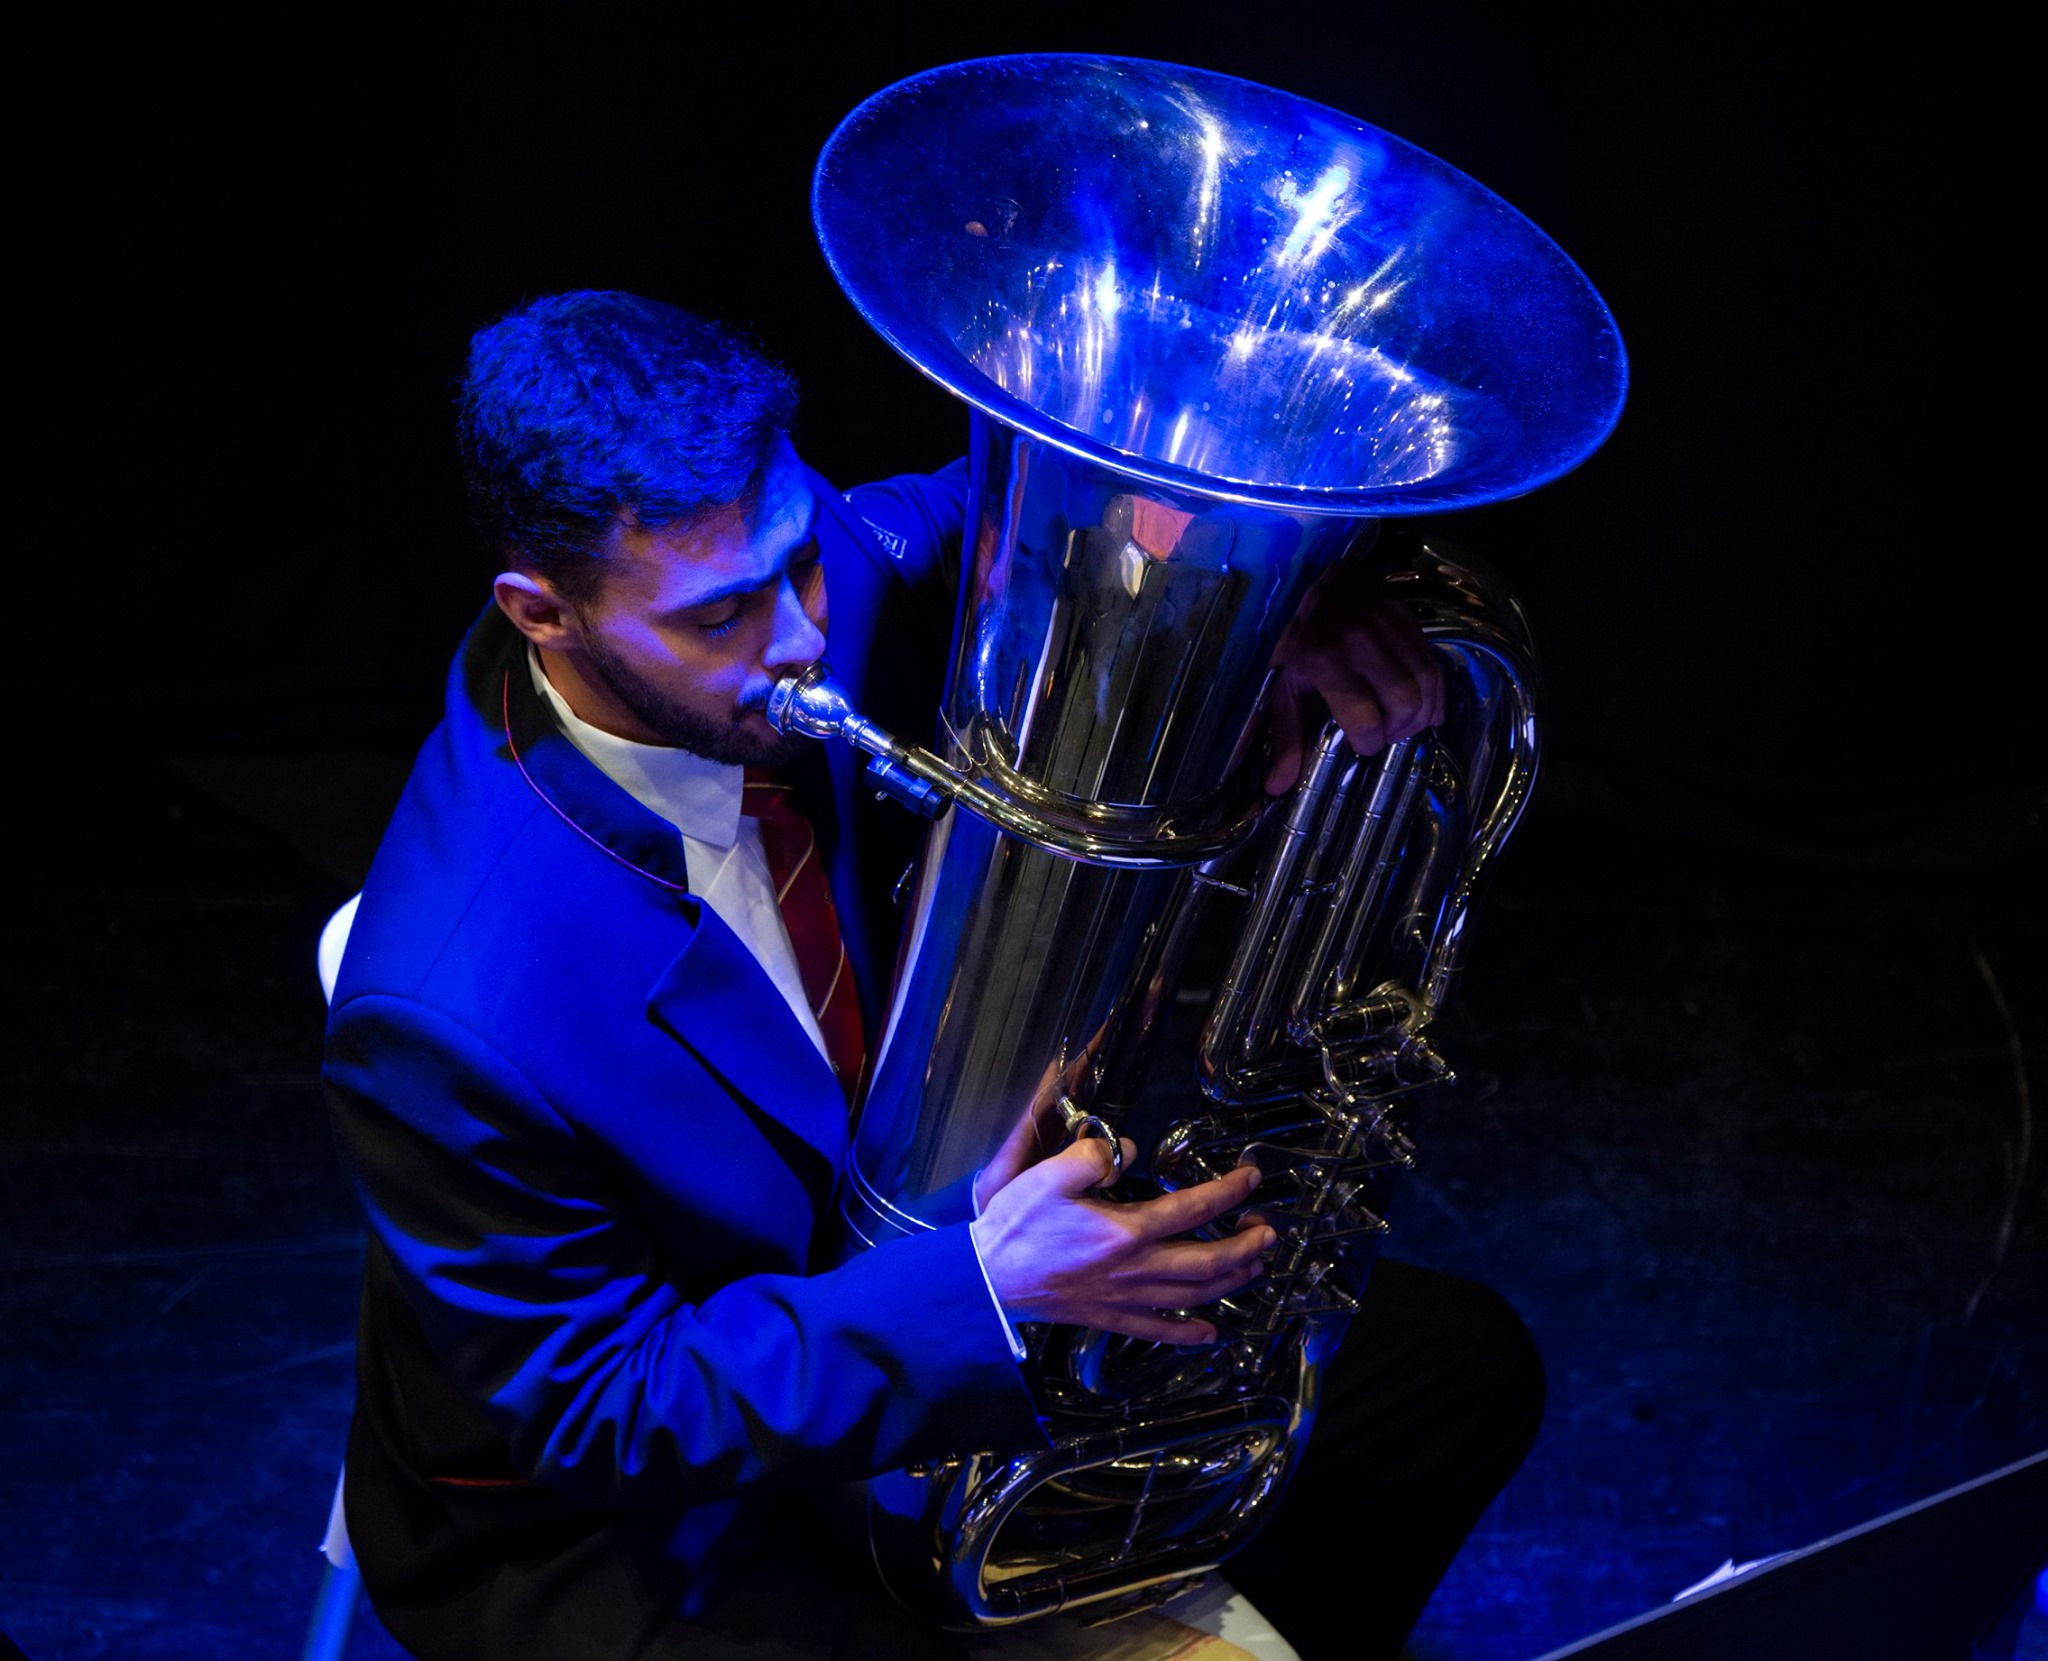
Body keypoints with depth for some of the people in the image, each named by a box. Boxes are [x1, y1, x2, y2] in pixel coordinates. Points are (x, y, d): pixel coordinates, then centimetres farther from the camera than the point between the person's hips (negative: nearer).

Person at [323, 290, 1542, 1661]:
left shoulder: (816, 582, -19)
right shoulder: (456, 1022, -36)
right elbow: (595, 1411, -25)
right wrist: (979, 1290, -37)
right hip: (605, 1521, -6)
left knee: (1460, 1369, 7)